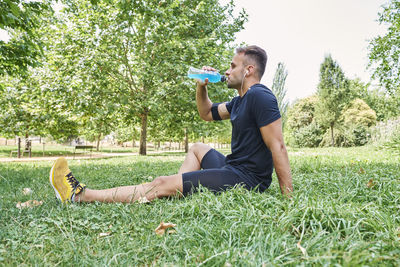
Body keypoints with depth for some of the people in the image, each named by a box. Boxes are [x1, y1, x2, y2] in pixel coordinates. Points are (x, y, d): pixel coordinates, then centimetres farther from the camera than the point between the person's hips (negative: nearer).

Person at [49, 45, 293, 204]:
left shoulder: (260, 96, -15)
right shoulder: (240, 101, 16)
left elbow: (278, 146, -20)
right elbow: (208, 113, 27)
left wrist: (288, 196, -21)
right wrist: (201, 86, 9)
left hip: (246, 178, -10)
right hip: (234, 167, 10)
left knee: (161, 184, -12)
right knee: (198, 148, 30)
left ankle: (79, 195, -3)